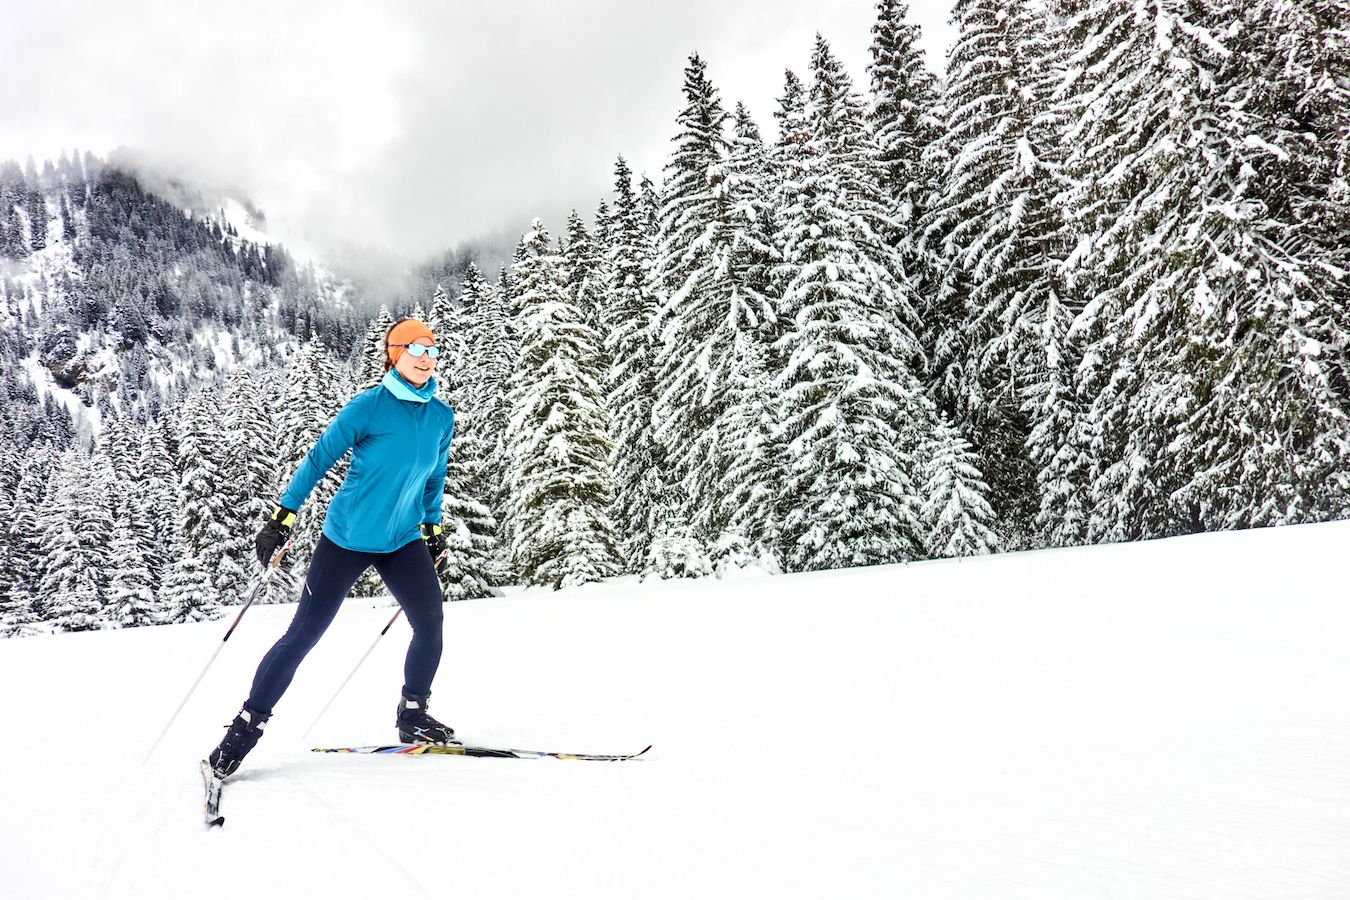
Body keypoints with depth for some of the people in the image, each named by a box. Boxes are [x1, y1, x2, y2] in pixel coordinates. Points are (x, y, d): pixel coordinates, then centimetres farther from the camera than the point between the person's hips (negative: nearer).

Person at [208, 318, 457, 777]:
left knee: (430, 622, -9)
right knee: (304, 633, -2)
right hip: (347, 538, -4)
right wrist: (282, 517, -11)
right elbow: (318, 459, -9)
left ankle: (413, 716, 12)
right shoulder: (367, 407, -13)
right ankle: (246, 726, 12)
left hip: (403, 541, 4)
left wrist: (433, 528, 16)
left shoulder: (442, 417, 2)